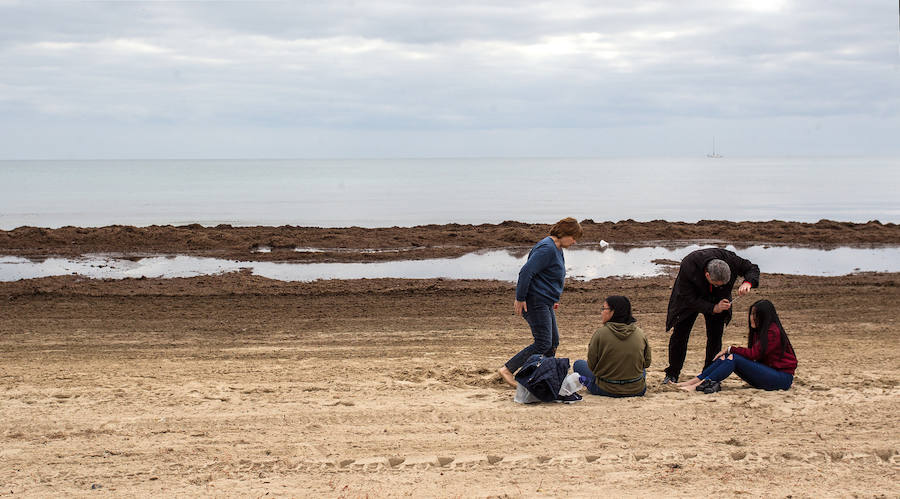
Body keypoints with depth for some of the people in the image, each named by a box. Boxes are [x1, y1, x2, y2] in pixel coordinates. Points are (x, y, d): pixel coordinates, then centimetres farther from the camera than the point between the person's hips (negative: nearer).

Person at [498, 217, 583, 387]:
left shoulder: (556, 249, 15)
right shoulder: (547, 249, -19)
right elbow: (526, 272, -23)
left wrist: (553, 300, 24)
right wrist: (520, 298, -21)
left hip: (545, 303, 11)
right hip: (535, 302, -11)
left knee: (553, 342, 13)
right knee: (543, 343, -12)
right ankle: (507, 370, -9)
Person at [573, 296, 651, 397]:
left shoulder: (600, 333, -16)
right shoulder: (640, 333, -5)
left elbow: (591, 365, -9)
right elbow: (646, 363, 6)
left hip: (607, 390, -3)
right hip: (637, 391, 3)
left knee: (578, 364, 19)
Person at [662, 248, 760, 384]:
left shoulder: (730, 259, -34)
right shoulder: (687, 267, -41)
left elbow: (753, 269, -16)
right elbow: (689, 299, -31)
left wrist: (747, 283, -37)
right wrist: (713, 308, -40)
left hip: (717, 300, 2)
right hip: (690, 298, -2)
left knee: (715, 336, -6)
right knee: (679, 334, -4)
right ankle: (672, 374, 9)